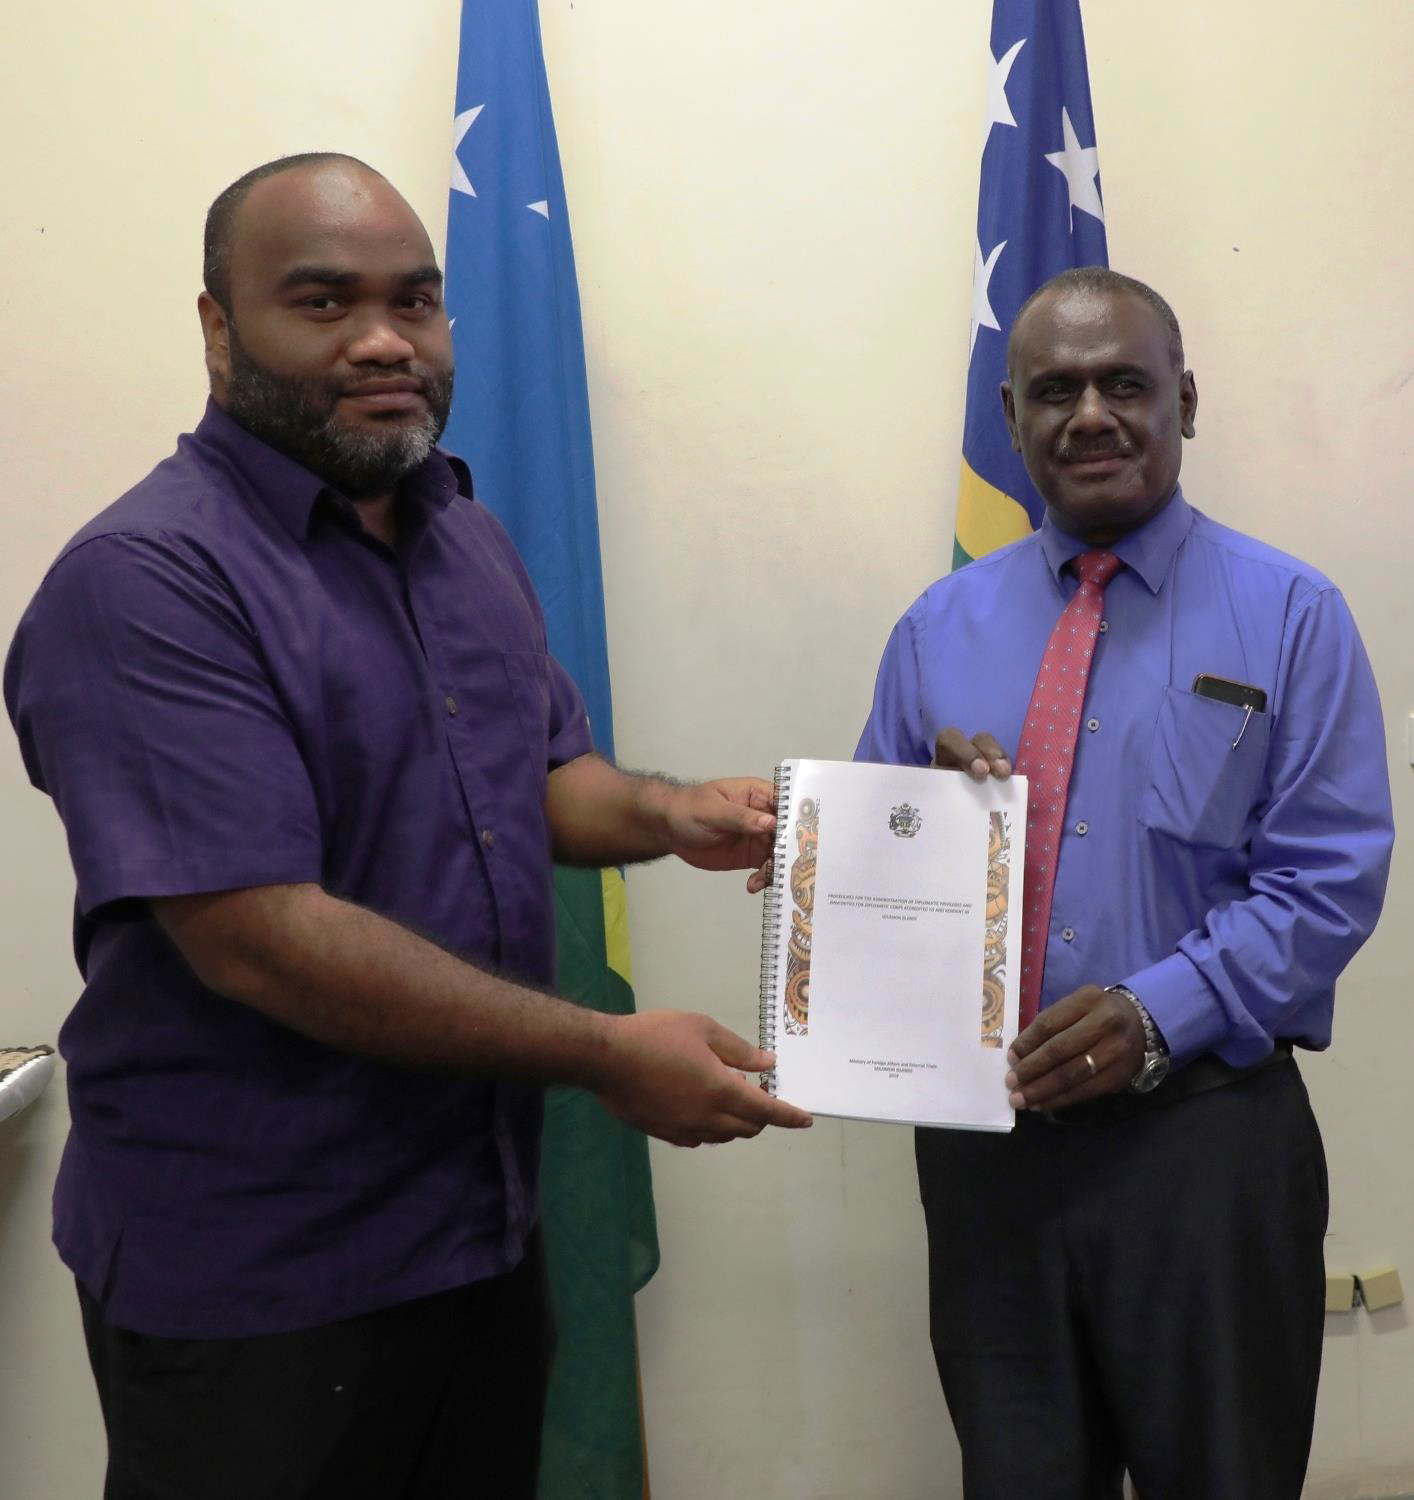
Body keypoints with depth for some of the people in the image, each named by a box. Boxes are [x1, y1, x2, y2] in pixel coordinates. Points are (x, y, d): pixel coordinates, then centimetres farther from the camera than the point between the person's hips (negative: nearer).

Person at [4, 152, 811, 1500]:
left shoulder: (468, 537, 7)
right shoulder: (146, 582, -20)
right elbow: (259, 935, -26)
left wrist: (665, 816, -7)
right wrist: (608, 1056, -23)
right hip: (252, 1281, -7)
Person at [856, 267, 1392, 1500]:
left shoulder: (1291, 615, -1)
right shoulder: (939, 628, 8)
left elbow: (1331, 881, -7)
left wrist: (1160, 1012, -20)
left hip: (1204, 1134, -2)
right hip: (983, 1132, 3)